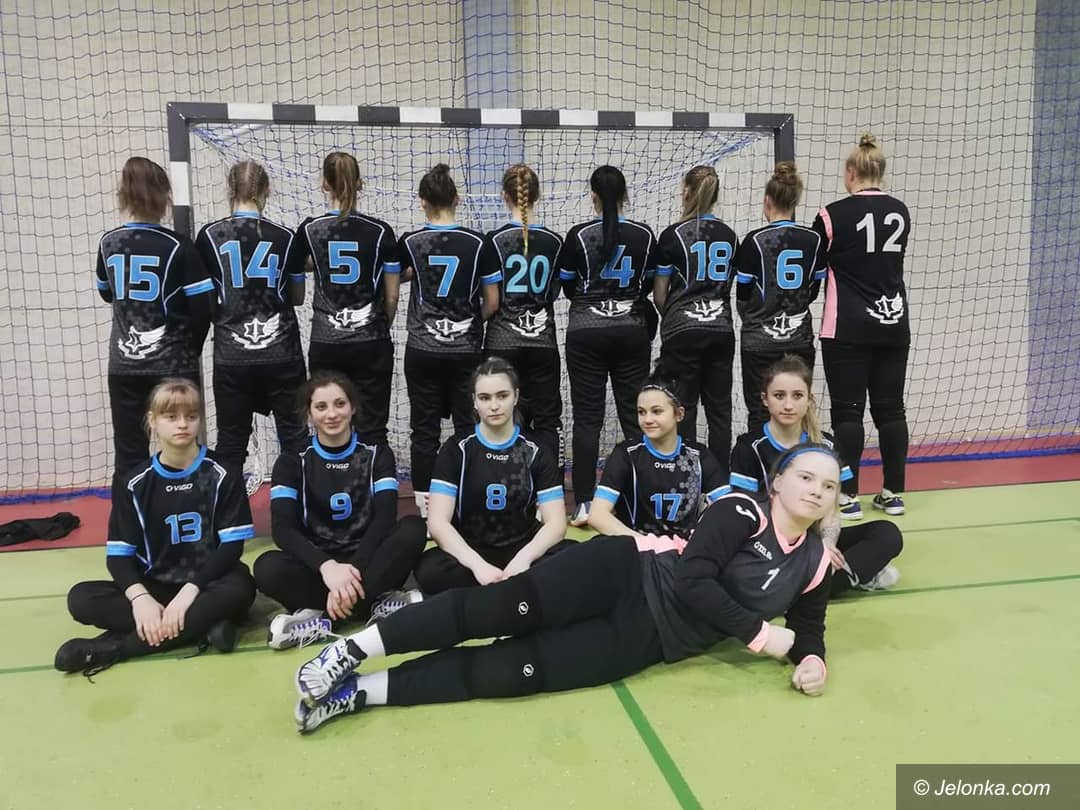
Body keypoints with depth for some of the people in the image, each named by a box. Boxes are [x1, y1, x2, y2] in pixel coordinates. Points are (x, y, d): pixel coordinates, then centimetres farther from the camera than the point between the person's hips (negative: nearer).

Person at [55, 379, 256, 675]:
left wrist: (190, 590, -24)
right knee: (81, 598, -20)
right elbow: (118, 554, -2)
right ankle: (201, 625, -26)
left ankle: (114, 646, -28)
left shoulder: (224, 476, -4)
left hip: (207, 585, -2)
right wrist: (140, 597, -23)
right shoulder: (132, 484, 2)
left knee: (239, 589, -36)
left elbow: (232, 546, -10)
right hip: (155, 587, 3)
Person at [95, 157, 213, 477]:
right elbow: (202, 309, -12)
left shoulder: (109, 243, 2)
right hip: (174, 364, -4)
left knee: (129, 455, 9)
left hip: (124, 366, 4)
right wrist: (191, 349, 4)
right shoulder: (177, 246, -11)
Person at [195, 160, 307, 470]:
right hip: (281, 354, 0)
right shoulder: (285, 237, -2)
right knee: (294, 436, 10)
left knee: (231, 442, 10)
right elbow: (297, 297, 6)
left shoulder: (210, 236, -3)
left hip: (231, 357, 0)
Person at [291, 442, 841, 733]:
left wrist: (810, 658, -3)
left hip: (645, 641, 2)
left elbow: (808, 627, 20)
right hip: (625, 575, -2)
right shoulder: (742, 511, -6)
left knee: (514, 667, -14)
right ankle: (354, 649, -18)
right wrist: (760, 634, -14)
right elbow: (695, 578, -17)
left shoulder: (813, 563, 9)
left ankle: (358, 692, -13)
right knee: (508, 606, -25)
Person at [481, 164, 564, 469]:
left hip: (502, 343, -2)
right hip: (544, 341, 2)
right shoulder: (554, 241, 1)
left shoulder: (495, 240, -8)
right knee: (547, 421, 10)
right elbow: (553, 293, 9)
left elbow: (492, 301, -8)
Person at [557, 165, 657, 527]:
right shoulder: (645, 235, 1)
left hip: (586, 333, -2)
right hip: (632, 332, 2)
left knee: (587, 418, 2)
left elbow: (567, 287, 4)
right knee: (634, 415, 8)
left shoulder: (578, 235, -5)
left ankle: (584, 504, 2)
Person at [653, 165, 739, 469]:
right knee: (719, 408, 9)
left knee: (683, 409, 2)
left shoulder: (673, 235, -6)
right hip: (721, 328, 4)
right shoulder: (729, 235, 8)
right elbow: (730, 283, 13)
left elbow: (659, 293, -1)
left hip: (683, 330, -4)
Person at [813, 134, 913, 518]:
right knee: (890, 408, 10)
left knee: (847, 410, 0)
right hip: (894, 324, 5)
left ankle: (848, 495, 3)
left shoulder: (834, 214, -9)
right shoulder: (900, 212, 7)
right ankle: (893, 493, 16)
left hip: (848, 327, -5)